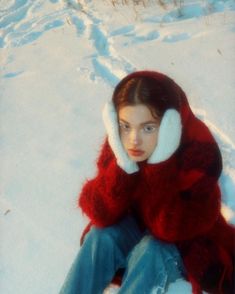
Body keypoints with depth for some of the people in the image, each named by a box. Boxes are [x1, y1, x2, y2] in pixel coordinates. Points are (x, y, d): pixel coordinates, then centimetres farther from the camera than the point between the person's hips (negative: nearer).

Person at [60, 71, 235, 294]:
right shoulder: (119, 142, -19)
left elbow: (173, 230, -32)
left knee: (151, 252, -31)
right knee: (101, 235, -24)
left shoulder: (200, 151, -28)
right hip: (137, 226, 3)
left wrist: (159, 167, -39)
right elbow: (102, 215, -22)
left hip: (188, 246, -3)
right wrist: (123, 167, -36)